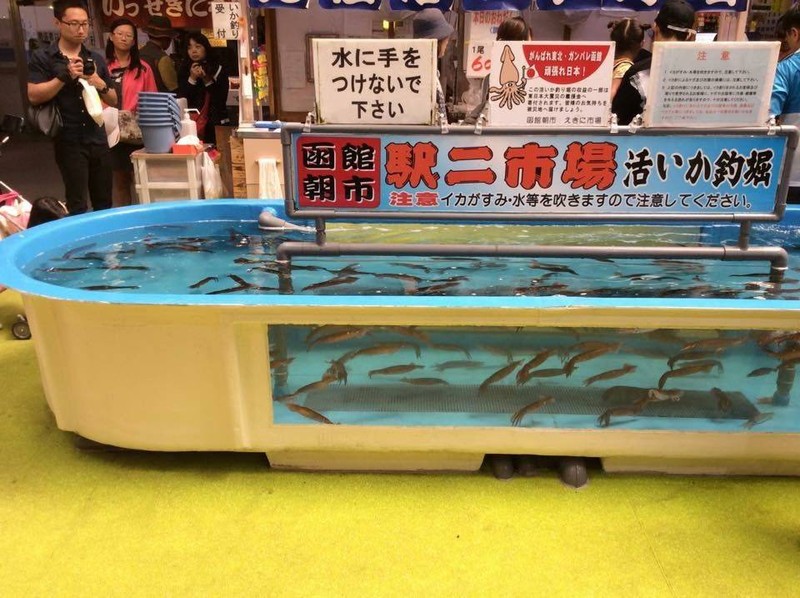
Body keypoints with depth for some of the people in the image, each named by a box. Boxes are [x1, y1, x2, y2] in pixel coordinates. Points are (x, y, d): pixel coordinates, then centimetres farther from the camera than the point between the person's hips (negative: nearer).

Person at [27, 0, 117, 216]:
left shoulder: (96, 59, 12)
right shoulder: (42, 58, 0)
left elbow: (113, 100, 15)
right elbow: (33, 96, -9)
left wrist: (101, 85, -6)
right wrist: (64, 77, -17)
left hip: (98, 139, 4)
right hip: (69, 142, -4)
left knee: (104, 203, 9)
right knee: (77, 205, -3)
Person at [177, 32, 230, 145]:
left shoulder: (218, 70, 3)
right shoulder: (184, 71, 8)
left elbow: (222, 100, -4)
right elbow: (181, 100, -1)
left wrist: (207, 81, -14)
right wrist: (192, 79, -10)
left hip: (215, 127, -1)